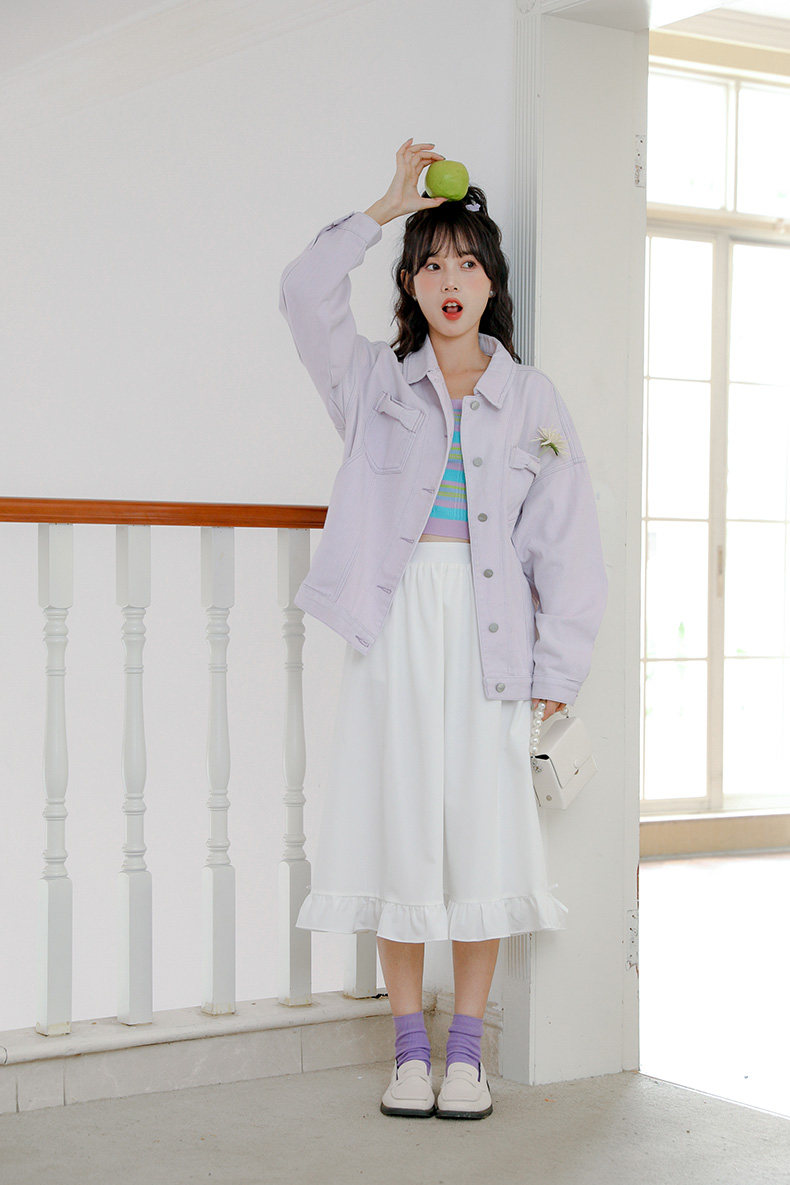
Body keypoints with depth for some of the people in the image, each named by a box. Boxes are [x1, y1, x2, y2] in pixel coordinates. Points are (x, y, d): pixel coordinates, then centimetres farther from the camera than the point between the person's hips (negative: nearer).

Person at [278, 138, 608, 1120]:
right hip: (396, 629, 0)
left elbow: (566, 541, 4)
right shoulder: (376, 384, 10)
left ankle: (466, 1049, 11)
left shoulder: (531, 400, 8)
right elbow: (307, 295, -7)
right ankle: (409, 1048, 12)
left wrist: (558, 668, -2)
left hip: (488, 636, 0)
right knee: (399, 828, 0)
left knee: (483, 832, -1)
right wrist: (390, 205, -4)